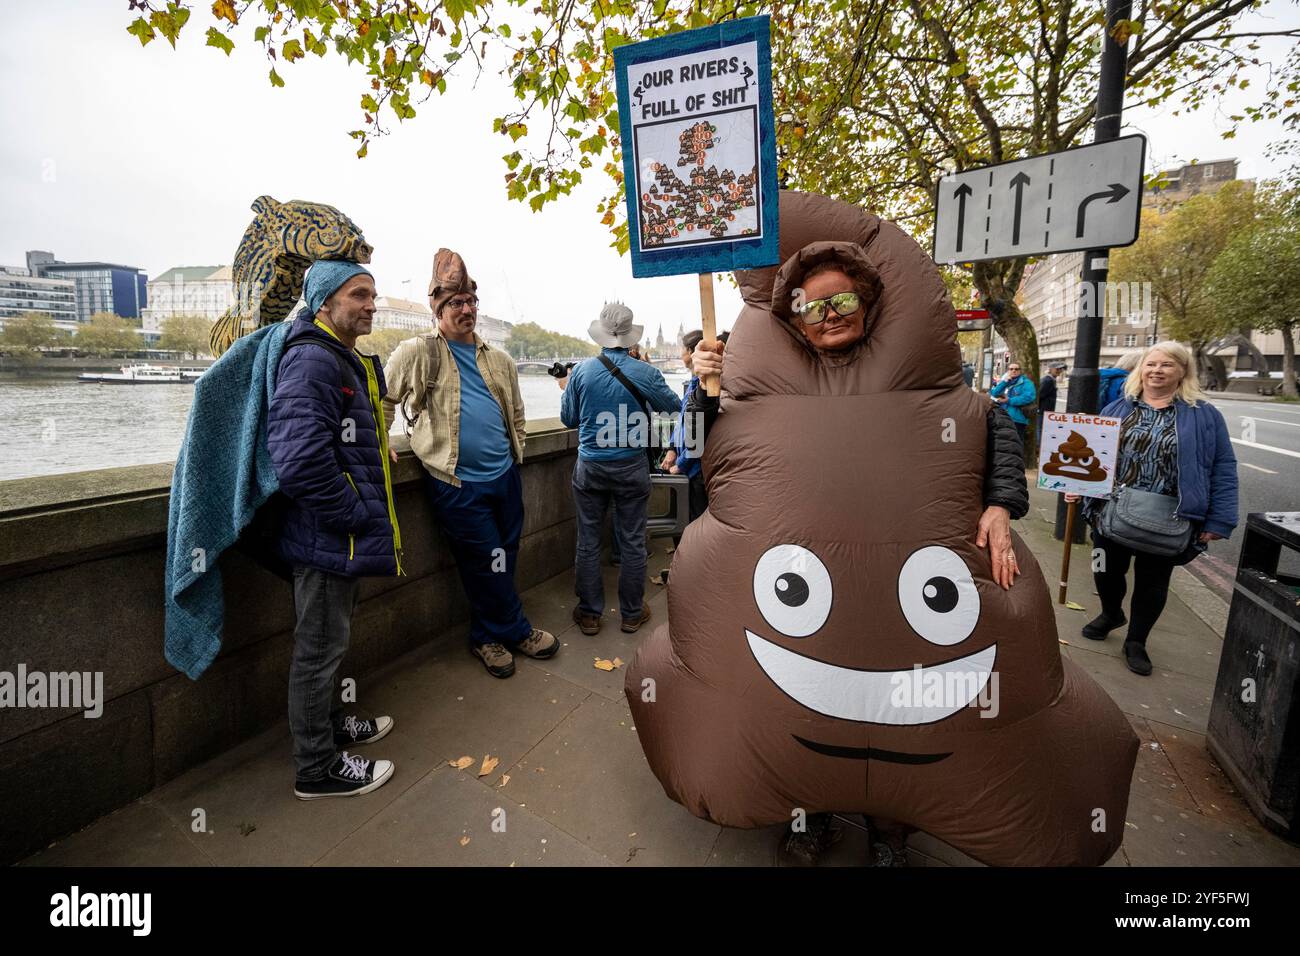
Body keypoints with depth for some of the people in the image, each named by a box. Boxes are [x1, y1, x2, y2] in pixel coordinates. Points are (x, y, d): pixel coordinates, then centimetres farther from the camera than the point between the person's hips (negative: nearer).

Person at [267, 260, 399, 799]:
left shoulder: (350, 361, 14)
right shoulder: (311, 360, -20)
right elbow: (299, 460, -33)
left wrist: (370, 510, 16)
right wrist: (355, 513, -21)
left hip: (344, 538, 10)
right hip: (328, 540, -10)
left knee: (330, 641, 25)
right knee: (319, 649, 6)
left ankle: (331, 722, 45)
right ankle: (318, 769, 24)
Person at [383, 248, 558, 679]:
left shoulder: (500, 360, 11)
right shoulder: (417, 353, -4)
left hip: (505, 476, 6)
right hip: (457, 484, -5)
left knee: (503, 561, 14)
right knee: (489, 564, 2)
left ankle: (488, 636, 34)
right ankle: (516, 630, 24)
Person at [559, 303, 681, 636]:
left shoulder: (581, 371, -6)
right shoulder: (646, 373, -9)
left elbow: (569, 418, 4)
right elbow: (672, 405, 9)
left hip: (590, 468, 1)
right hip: (631, 468, -1)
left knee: (588, 542, 12)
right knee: (632, 543, 10)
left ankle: (589, 613, 23)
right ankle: (632, 613, 23)